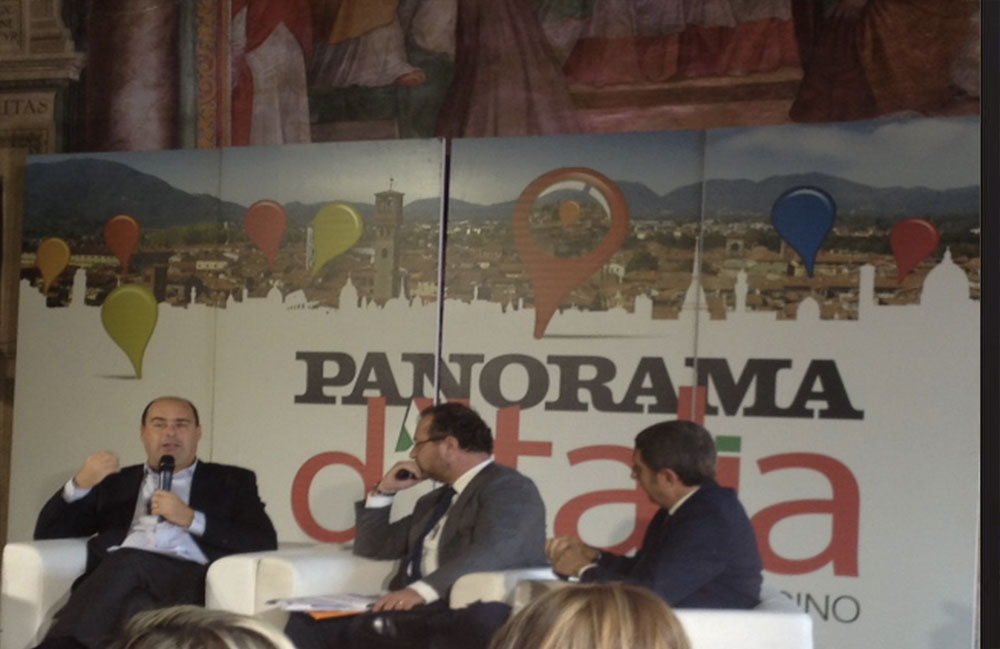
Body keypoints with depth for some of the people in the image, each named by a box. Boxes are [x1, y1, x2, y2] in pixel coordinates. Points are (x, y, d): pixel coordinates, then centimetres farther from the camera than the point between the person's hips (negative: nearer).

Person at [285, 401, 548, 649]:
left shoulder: (510, 488, -1)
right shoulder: (435, 500, 27)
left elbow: (489, 552, -20)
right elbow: (372, 548, 34)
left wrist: (423, 590, -32)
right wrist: (382, 492, 19)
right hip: (417, 614, 7)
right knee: (303, 623, -14)